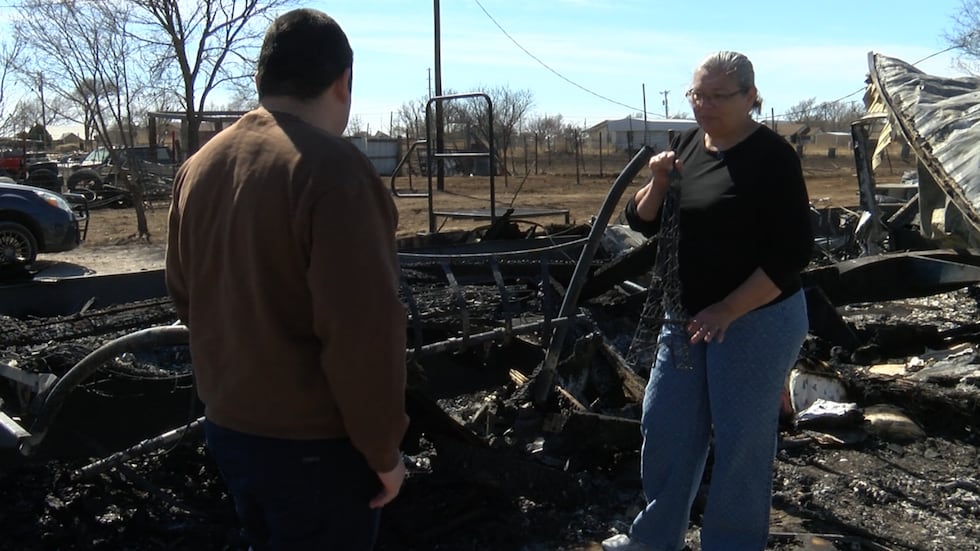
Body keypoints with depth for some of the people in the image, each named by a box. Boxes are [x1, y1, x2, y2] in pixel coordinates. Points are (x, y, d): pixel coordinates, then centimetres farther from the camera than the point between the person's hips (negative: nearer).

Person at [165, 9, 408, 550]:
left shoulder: (199, 165, 2)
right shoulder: (333, 169, -22)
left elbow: (184, 292, 11)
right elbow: (363, 330, -26)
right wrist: (383, 448, -14)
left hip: (225, 426, 7)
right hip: (315, 442, -7)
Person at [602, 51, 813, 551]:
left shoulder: (771, 155, -14)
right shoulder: (686, 146, 6)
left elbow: (793, 251, -17)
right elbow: (643, 222, 10)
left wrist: (727, 311, -22)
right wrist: (658, 183, -10)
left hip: (757, 321, -7)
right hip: (685, 316, 7)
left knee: (740, 440, 4)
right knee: (663, 425, 14)